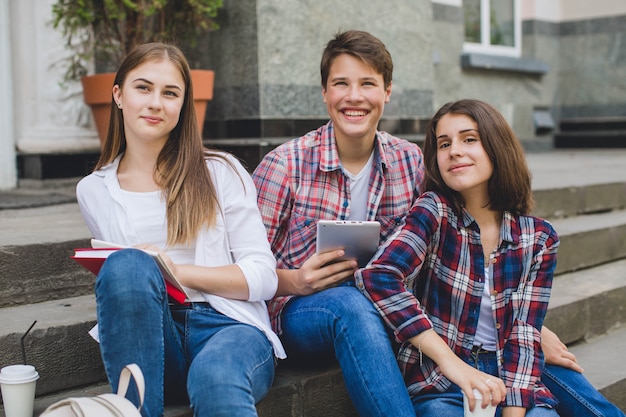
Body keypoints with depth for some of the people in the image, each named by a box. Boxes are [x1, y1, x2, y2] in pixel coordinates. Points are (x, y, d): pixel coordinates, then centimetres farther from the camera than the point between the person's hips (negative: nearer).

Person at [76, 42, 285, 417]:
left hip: (230, 327, -3)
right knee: (127, 266, -32)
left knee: (214, 378, -40)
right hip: (149, 335, 3)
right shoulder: (94, 191, 16)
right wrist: (140, 275, -2)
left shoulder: (221, 172, 7)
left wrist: (179, 271, -12)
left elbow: (263, 278, 2)